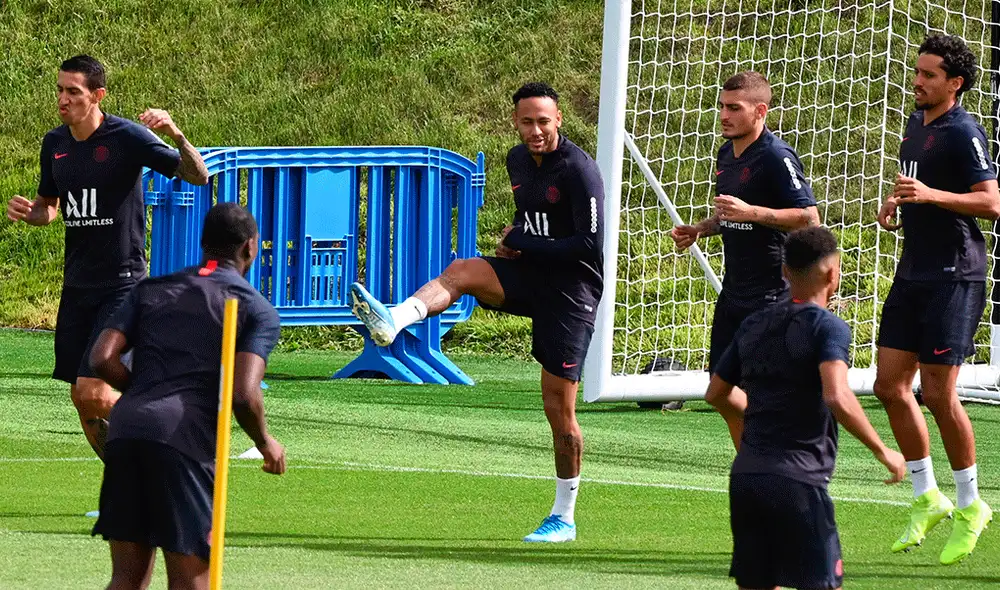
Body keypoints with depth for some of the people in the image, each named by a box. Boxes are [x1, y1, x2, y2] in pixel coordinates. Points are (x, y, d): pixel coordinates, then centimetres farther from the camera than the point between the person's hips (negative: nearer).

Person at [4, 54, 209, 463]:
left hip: (123, 283, -7)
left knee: (92, 392, -16)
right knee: (81, 399, 6)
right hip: (77, 285, 7)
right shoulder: (54, 144, 8)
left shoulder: (128, 137, -12)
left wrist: (175, 135, -33)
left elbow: (198, 176, -15)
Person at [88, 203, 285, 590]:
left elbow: (102, 358, 9)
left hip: (125, 427, 5)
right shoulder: (257, 310, 7)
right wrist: (265, 443, 12)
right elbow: (244, 395, -6)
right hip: (186, 439, -5)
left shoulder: (151, 291, 21)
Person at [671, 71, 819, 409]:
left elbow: (809, 218, -20)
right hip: (733, 290, 9)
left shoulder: (777, 157, -15)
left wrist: (751, 212, -25)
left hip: (770, 295, -9)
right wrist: (699, 230, 10)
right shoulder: (727, 154, 13)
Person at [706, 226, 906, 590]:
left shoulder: (753, 326, 14)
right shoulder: (827, 327, -8)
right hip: (798, 479, -7)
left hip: (745, 476, 7)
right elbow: (837, 397, -23)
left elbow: (717, 394, 25)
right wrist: (882, 451, -12)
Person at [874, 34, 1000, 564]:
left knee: (938, 393, -6)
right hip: (914, 271, 9)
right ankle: (926, 499, 17)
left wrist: (931, 196, -31)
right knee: (890, 385, 6)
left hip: (954, 275, -9)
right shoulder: (916, 123, 13)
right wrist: (894, 204, 9)